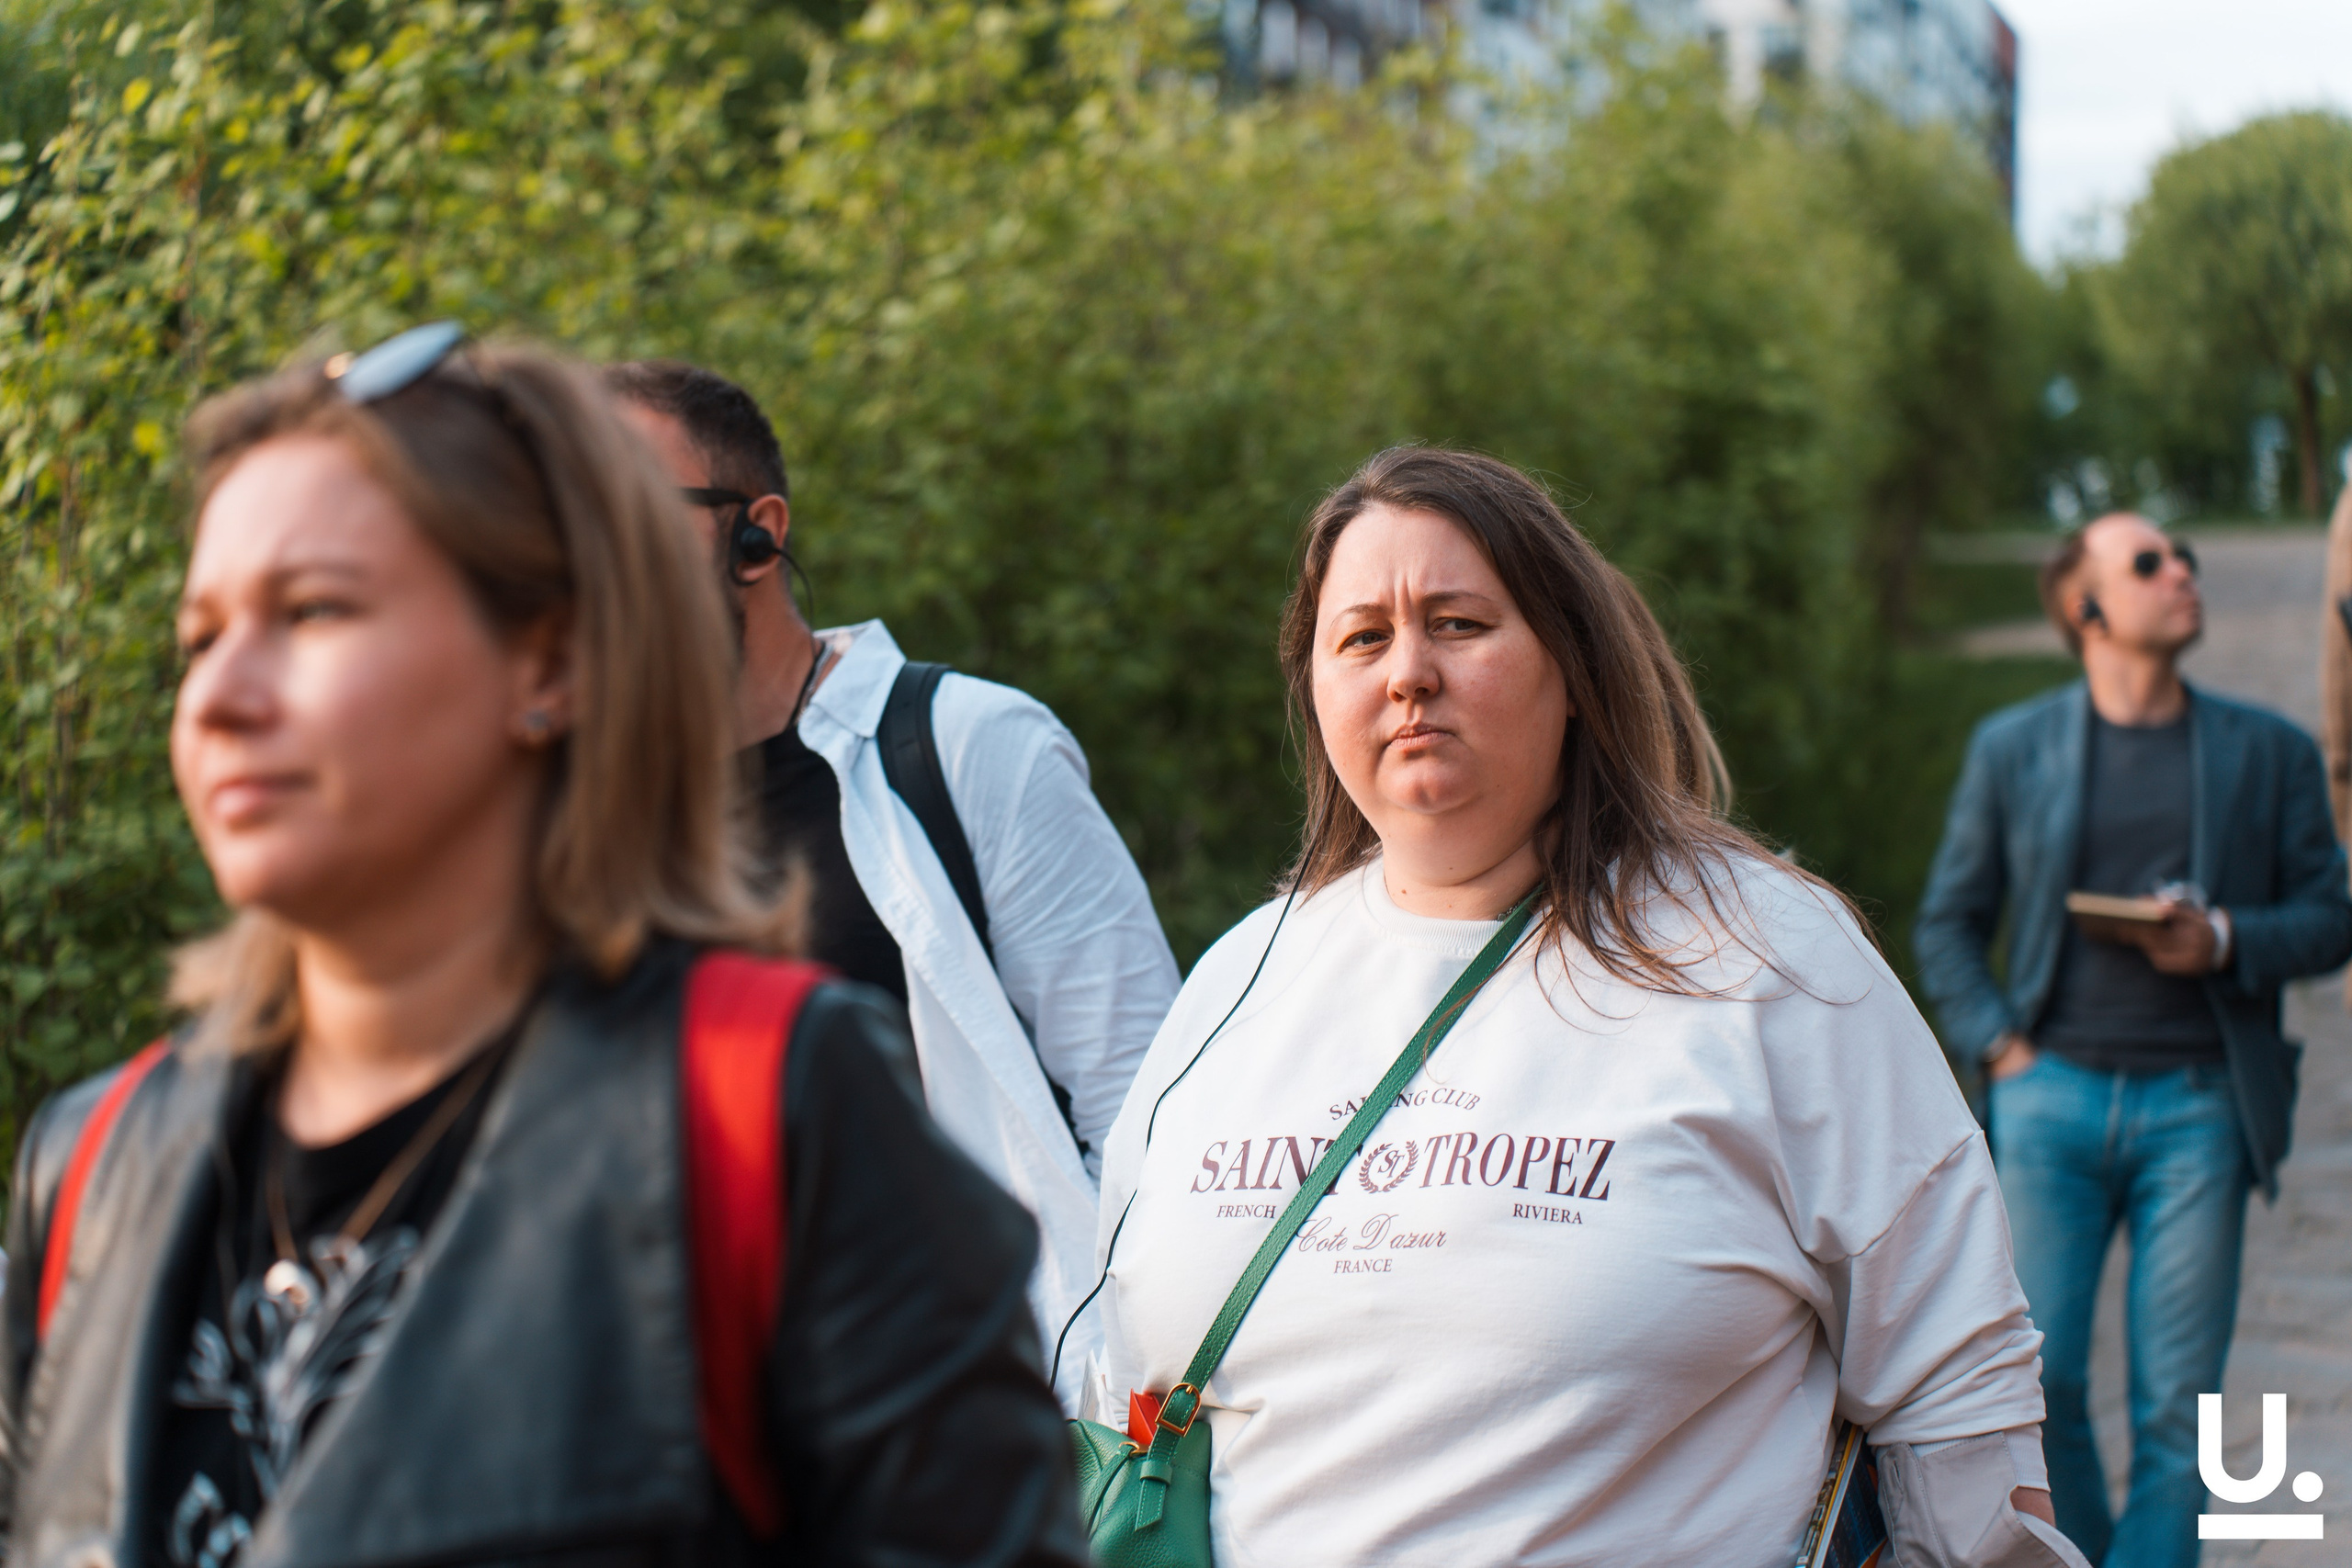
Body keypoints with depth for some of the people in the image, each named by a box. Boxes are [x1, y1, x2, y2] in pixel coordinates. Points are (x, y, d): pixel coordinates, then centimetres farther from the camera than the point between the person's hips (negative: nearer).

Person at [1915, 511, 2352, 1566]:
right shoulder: (2011, 748, 10)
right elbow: (1949, 921, 14)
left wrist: (2226, 939, -9)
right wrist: (1998, 1044, 0)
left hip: (2199, 1105, 0)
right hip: (2055, 1092, 0)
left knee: (2177, 1404, -1)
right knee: (2035, 1378, -3)